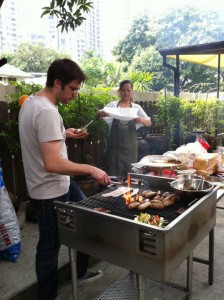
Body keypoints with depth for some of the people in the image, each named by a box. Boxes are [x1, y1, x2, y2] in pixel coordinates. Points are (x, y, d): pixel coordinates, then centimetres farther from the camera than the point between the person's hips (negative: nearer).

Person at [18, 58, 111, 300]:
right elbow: (52, 164, -33)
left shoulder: (31, 102, 5)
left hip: (58, 185, 10)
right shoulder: (47, 112, -27)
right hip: (50, 192, -10)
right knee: (49, 247, 8)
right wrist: (90, 169, -26)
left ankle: (80, 270, 43)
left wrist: (63, 134, 13)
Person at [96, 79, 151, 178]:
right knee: (112, 174, 1)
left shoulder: (136, 107, 6)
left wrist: (141, 120, -24)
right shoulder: (112, 105, 2)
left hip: (130, 147, 1)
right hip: (114, 146, -1)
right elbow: (97, 117, -8)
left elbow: (149, 123, -1)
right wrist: (100, 114, -32)